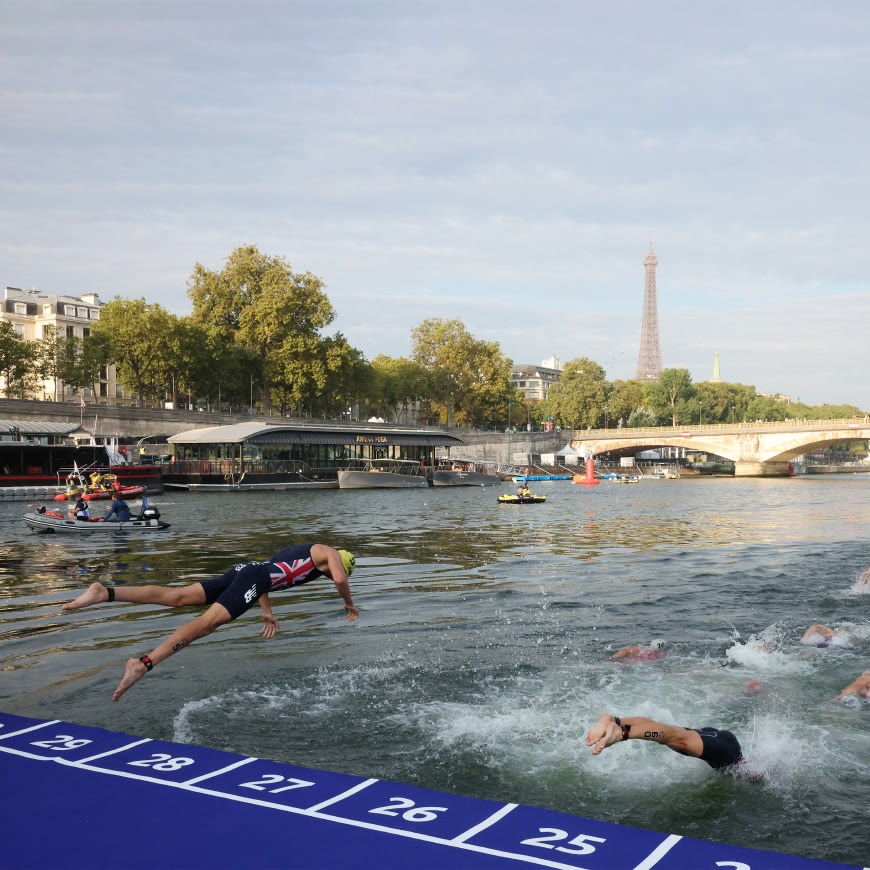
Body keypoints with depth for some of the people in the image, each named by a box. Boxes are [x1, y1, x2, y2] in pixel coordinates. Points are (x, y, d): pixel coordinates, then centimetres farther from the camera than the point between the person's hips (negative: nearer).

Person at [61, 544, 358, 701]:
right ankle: (144, 664, -39)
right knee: (206, 623, -23)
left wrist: (268, 613, 43)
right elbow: (339, 579, -6)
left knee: (177, 597, -5)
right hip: (255, 579, -8)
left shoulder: (300, 551, 38)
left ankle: (105, 592, -18)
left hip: (243, 569, 8)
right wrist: (349, 603, 13)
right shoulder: (331, 554, 14)